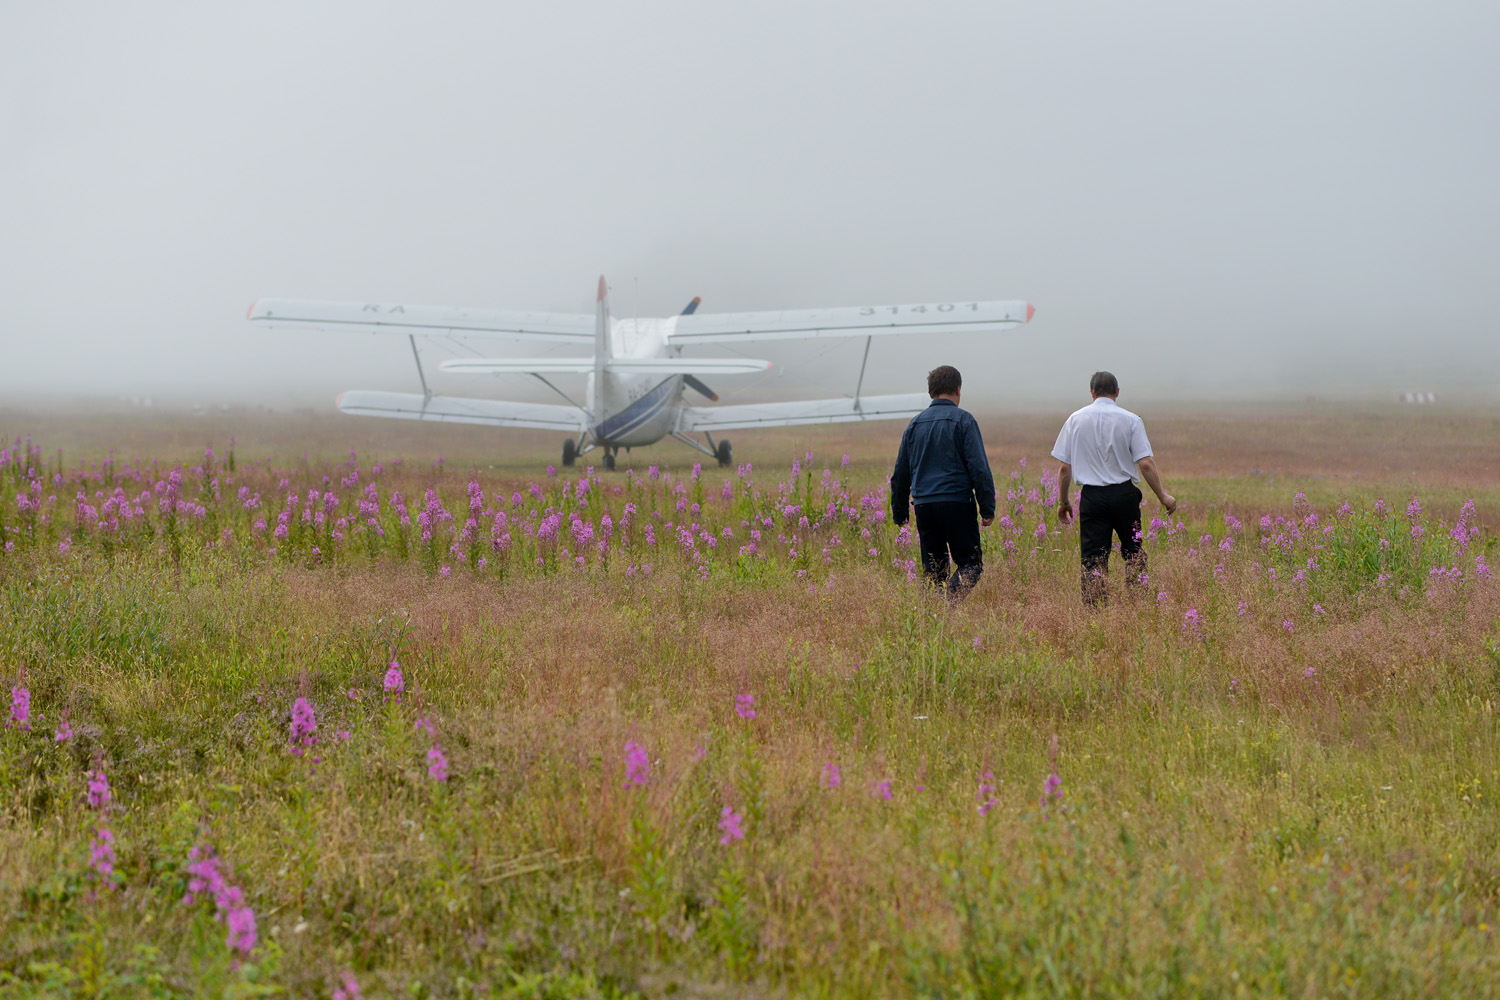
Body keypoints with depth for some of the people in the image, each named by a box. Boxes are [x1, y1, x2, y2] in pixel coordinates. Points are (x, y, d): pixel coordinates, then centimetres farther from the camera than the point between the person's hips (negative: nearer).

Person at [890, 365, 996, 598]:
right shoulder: (963, 420, -2)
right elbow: (979, 468, -8)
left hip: (923, 504, 5)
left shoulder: (915, 423, 14)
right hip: (956, 502, -5)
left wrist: (899, 512, 25)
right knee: (970, 563, -2)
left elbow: (900, 474, 18)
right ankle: (950, 599, -26)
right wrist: (988, 509, -6)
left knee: (933, 570, 12)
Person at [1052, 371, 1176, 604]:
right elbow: (1146, 464, -7)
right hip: (1124, 493, -1)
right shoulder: (1130, 420, -2)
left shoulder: (1076, 419, 4)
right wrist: (1163, 496, 1)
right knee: (1133, 553, 13)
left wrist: (1063, 501, 13)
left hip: (1092, 497, 1)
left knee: (1092, 559, 0)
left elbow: (1065, 467, 4)